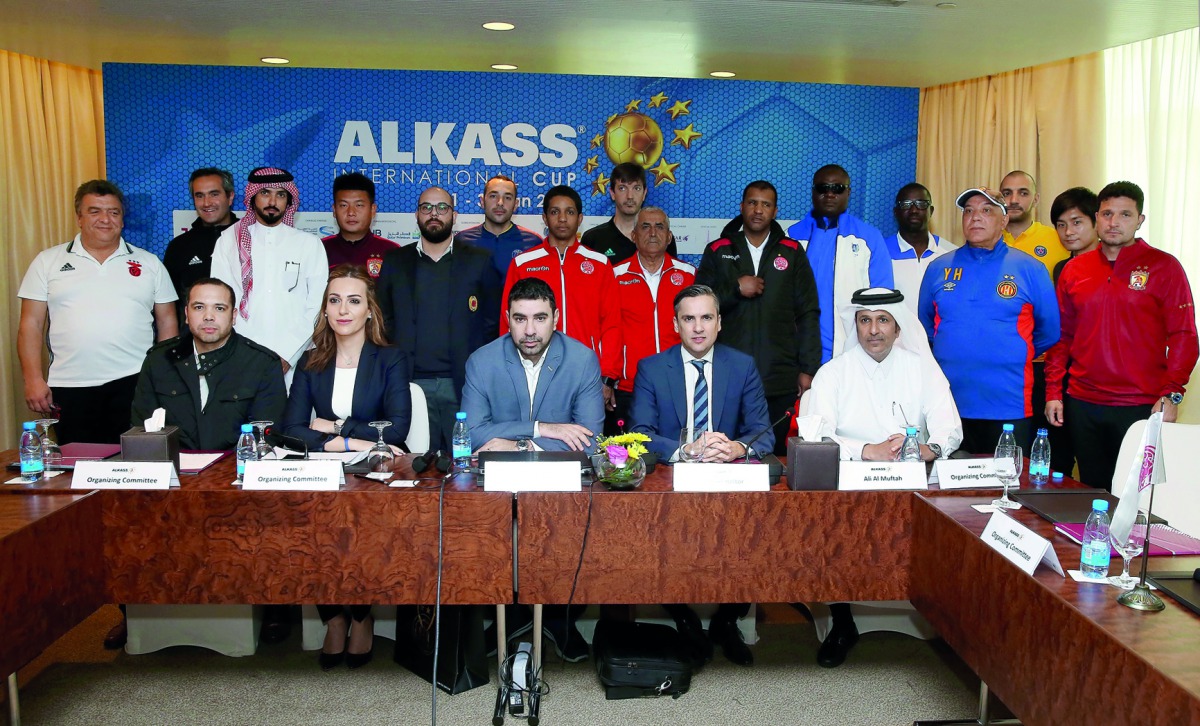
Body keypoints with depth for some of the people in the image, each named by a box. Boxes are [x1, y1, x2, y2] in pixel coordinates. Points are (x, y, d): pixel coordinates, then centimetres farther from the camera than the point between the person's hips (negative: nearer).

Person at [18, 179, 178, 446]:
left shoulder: (149, 263, 11)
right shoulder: (48, 261, 10)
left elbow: (167, 322, 11)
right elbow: (31, 324, 7)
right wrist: (33, 380, -2)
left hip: (134, 385, 0)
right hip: (70, 388, 0)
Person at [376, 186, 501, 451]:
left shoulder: (480, 262, 8)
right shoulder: (395, 262, 13)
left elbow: (492, 322, 7)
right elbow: (385, 320, 13)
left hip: (464, 383, -1)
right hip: (410, 383, 1)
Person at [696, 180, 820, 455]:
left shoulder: (792, 253, 9)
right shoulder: (718, 251, 11)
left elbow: (808, 314, 8)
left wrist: (808, 369, 2)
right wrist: (735, 288, -9)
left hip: (780, 379, 0)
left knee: (776, 452, 0)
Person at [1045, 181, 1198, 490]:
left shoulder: (1164, 267, -2)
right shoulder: (1075, 269, 9)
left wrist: (1171, 395, -13)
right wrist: (1053, 391, 6)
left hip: (1141, 406, -3)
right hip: (1082, 404, 4)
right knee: (1092, 491, 13)